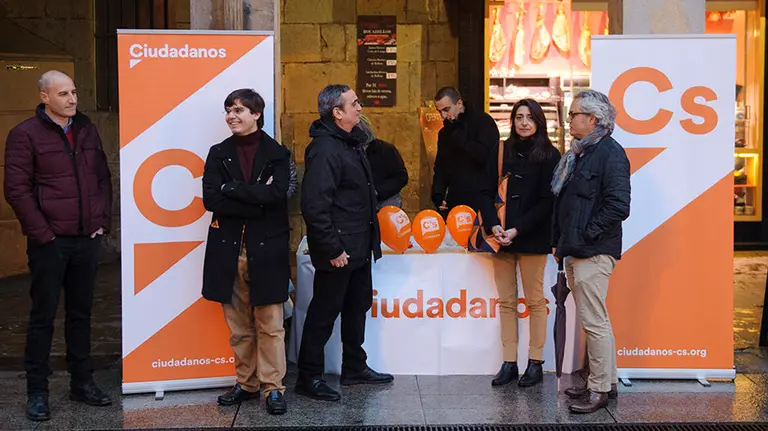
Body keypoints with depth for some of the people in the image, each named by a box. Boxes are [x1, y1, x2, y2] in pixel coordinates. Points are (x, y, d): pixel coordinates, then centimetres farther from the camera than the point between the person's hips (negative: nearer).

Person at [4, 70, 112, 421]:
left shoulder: (87, 130, 10)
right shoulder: (26, 134, -6)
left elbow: (103, 178, 14)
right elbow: (17, 189, -11)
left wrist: (102, 221, 5)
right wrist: (42, 233, -13)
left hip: (87, 238, 5)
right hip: (49, 242, -5)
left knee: (81, 312, 12)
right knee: (43, 316, 3)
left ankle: (82, 382, 22)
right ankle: (37, 391, 12)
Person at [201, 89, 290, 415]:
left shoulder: (278, 154, 2)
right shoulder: (218, 153, 9)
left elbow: (275, 195, -16)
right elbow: (210, 199, -6)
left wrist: (231, 188, -12)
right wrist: (256, 201, -13)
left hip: (266, 250, -2)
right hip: (229, 250, 3)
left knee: (269, 325, 2)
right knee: (238, 327, 10)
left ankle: (272, 387, 11)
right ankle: (246, 383, 22)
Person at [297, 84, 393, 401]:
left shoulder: (351, 142, 11)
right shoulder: (325, 149, -20)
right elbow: (314, 206, -26)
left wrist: (370, 239, 16)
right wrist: (332, 250, -23)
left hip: (358, 248, 10)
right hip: (338, 252, -10)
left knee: (357, 307, 19)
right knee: (324, 313, 2)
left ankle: (355, 367, 33)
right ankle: (309, 377, 14)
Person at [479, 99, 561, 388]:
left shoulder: (549, 155, -2)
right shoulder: (501, 152, 9)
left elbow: (547, 201, -7)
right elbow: (488, 193, 7)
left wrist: (518, 229, -15)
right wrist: (493, 225, -10)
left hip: (532, 238, -4)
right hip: (502, 237, 4)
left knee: (535, 300, 2)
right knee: (506, 301, 6)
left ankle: (535, 363, 10)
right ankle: (509, 363, 12)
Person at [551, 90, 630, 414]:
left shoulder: (610, 153, -11)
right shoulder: (577, 153, 17)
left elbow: (618, 206, -19)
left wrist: (587, 235, -15)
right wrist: (559, 241, 17)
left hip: (593, 253, -10)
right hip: (574, 252, 10)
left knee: (594, 320, -6)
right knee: (592, 319, 15)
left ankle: (600, 389, 4)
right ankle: (606, 381, 26)